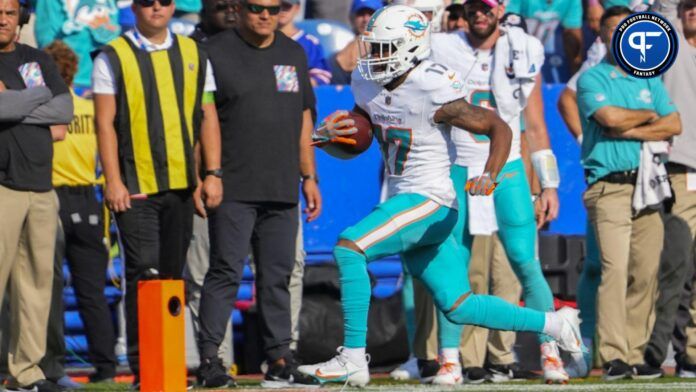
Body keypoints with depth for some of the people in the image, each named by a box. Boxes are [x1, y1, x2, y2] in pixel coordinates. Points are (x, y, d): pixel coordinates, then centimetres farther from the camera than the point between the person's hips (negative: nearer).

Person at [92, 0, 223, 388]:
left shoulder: (194, 55, 12)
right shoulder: (113, 58, 0)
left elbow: (208, 118, 12)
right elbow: (105, 123, -3)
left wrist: (212, 173, 3)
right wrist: (113, 181, -11)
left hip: (182, 184, 4)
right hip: (135, 188, -4)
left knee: (174, 275, 9)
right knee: (144, 273, -11)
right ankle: (142, 366, -10)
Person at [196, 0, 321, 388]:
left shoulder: (294, 54, 15)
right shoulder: (217, 52, -1)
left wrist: (309, 177, 16)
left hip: (282, 191, 5)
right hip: (233, 189, -5)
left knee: (278, 276, 7)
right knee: (226, 272, -8)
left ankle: (280, 360, 11)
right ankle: (209, 358, -6)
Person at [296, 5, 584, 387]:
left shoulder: (434, 93, -18)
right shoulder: (367, 84, 4)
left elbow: (500, 128, -12)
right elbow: (358, 137, 20)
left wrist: (489, 176, -27)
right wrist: (328, 134, -2)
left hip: (429, 200, -8)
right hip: (403, 199, 8)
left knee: (349, 247, -22)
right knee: (457, 306, 11)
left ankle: (353, 359, -19)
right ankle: (552, 323, 26)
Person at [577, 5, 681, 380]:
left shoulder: (650, 80, 18)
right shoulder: (592, 79, 4)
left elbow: (674, 125, 5)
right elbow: (610, 116, -15)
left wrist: (629, 130, -7)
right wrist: (649, 116, 2)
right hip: (610, 186, -5)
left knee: (646, 273, 1)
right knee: (615, 268, -15)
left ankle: (635, 354, 6)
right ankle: (613, 357, -19)